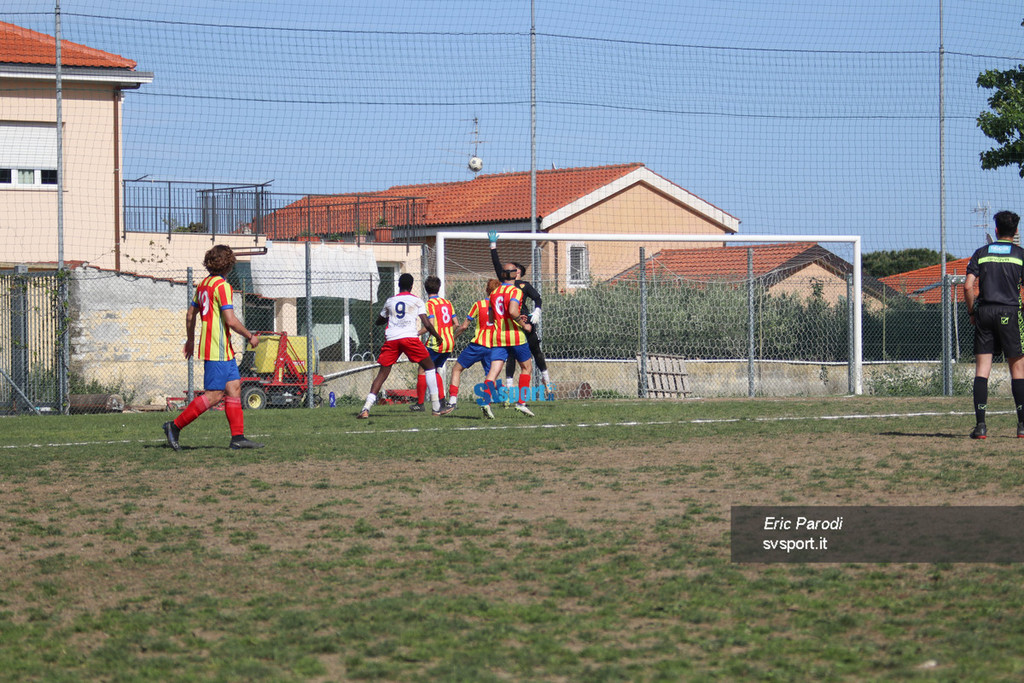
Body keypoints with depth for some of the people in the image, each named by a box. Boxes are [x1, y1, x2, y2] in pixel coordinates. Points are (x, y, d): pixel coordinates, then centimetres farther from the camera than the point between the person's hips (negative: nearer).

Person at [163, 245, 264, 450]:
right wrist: (250, 336, -7)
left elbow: (190, 314, 20)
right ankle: (175, 426, -6)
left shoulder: (203, 284, 13)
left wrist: (190, 340, 32)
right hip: (218, 350, -10)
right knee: (214, 395, -8)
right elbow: (230, 320, -19)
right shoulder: (222, 286, -14)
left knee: (234, 388, 7)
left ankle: (237, 437, 4)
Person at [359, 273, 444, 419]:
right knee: (429, 367, 13)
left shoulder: (390, 301, 20)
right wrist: (437, 337, 19)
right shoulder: (417, 301, 12)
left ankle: (366, 408, -10)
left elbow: (378, 321, 33)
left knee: (382, 373, 6)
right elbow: (427, 324, 3)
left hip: (391, 339, 2)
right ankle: (436, 407, 7)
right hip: (410, 337, -2)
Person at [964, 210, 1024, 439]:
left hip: (985, 312, 2)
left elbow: (968, 286, -1)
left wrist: (972, 311, 10)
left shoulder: (981, 253, 7)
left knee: (982, 369, 1)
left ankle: (980, 424, -8)